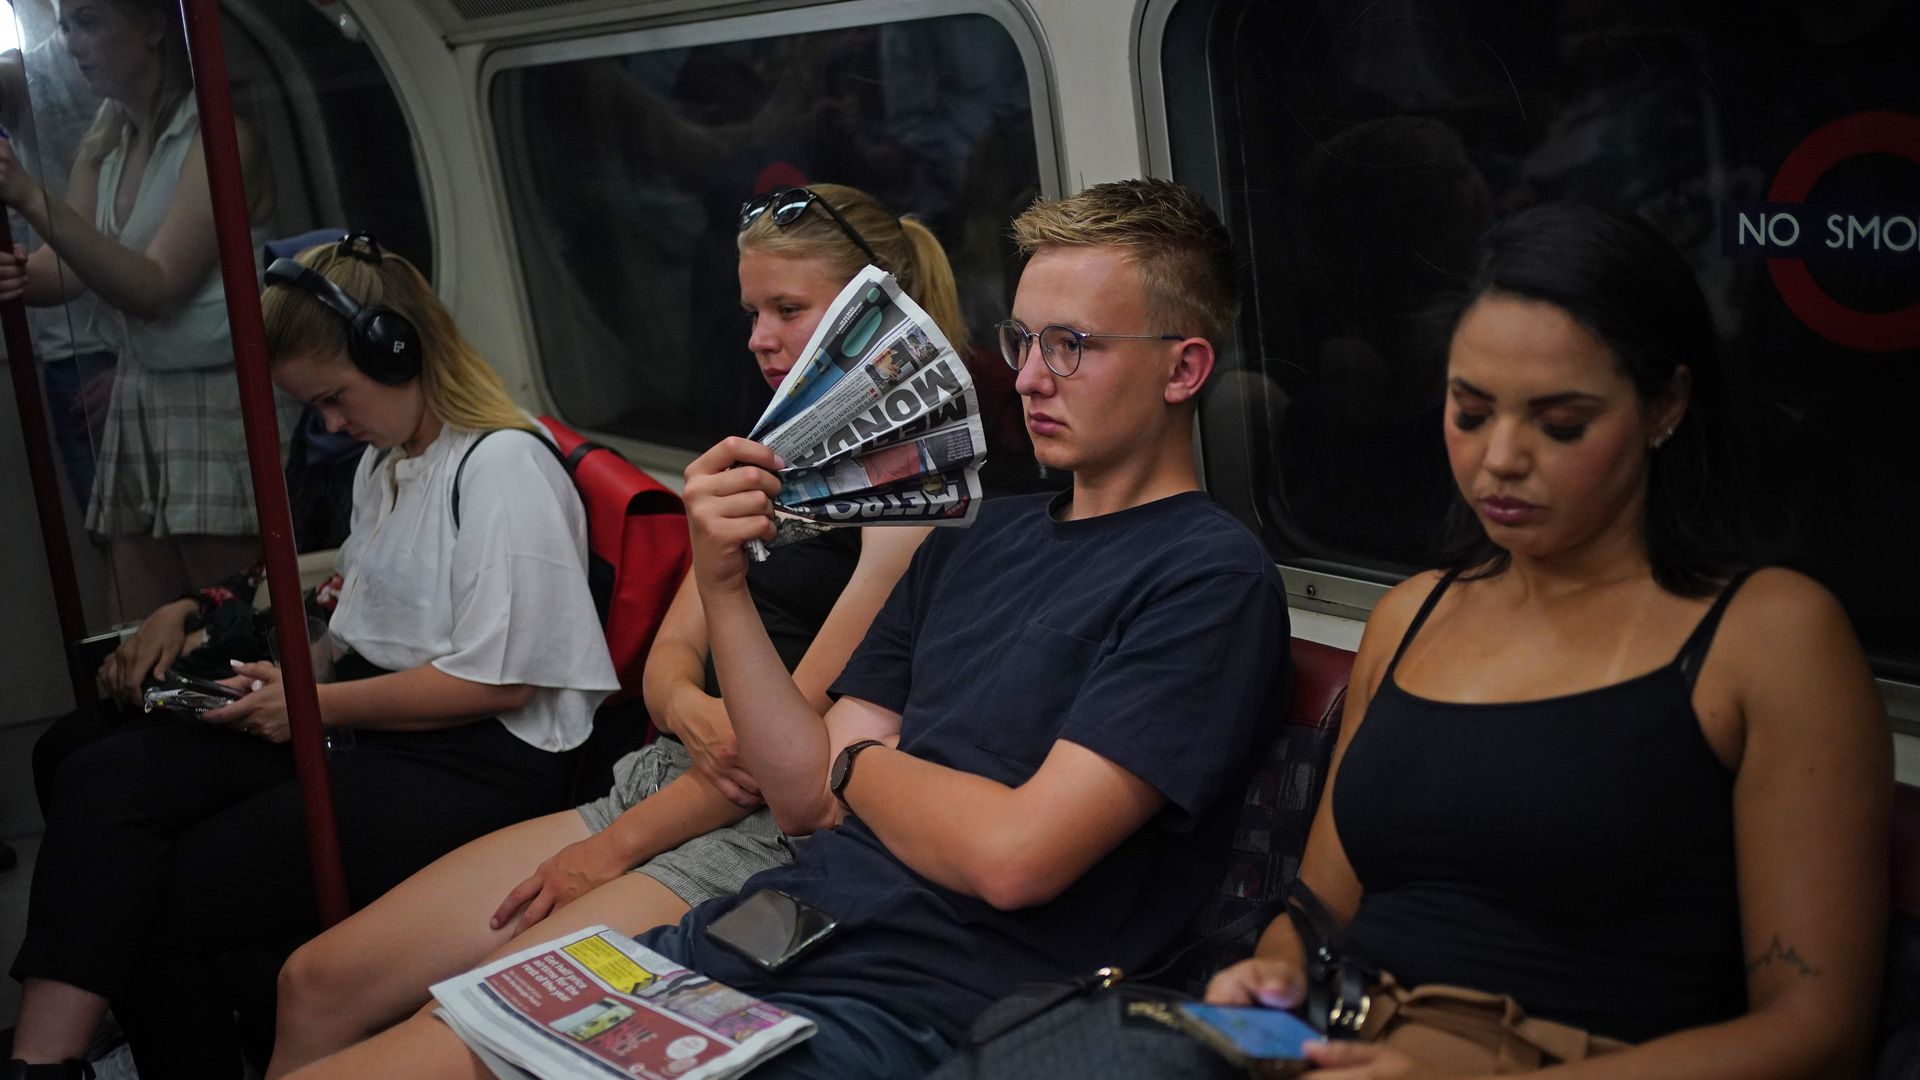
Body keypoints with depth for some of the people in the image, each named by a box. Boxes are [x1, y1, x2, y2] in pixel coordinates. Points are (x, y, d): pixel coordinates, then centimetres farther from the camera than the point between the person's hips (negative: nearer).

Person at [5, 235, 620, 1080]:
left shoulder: (505, 467, -12)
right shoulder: (383, 461, 19)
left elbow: (497, 681, -16)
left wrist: (315, 704, -10)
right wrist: (285, 671, 9)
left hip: (481, 764, -9)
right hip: (369, 727, 9)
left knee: (163, 902, -17)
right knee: (102, 778, -13)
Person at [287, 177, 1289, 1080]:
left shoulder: (1207, 576, -8)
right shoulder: (975, 537, 16)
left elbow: (1012, 854, -17)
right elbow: (807, 793, 11)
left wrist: (859, 763, 2)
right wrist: (721, 582, -1)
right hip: (764, 935, 7)